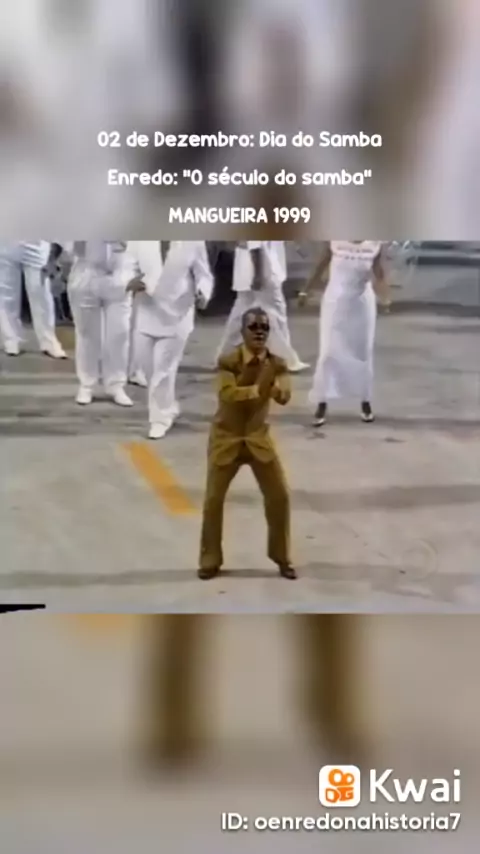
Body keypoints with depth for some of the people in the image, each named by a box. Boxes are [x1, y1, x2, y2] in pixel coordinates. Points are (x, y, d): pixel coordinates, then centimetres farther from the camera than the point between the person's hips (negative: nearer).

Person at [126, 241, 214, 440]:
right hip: (147, 314, 3)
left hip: (176, 316, -3)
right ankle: (168, 407, 35)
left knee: (164, 369, -1)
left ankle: (161, 418, 16)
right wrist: (131, 281, -17)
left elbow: (203, 274, 0)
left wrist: (202, 294, -21)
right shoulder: (140, 239, -2)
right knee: (147, 365, 12)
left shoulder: (193, 241, -6)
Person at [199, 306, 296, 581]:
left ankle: (282, 557, 19)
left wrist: (272, 385, -41)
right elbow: (228, 394, -30)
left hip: (258, 437, 3)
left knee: (279, 496, 1)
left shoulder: (276, 364, -6)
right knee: (214, 498, 2)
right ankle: (210, 560, 18)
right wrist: (257, 390, -41)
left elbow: (284, 396, -20)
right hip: (226, 437, -2)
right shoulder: (228, 362, -15)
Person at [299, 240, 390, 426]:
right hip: (335, 303, -1)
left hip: (362, 305, 1)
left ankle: (365, 402, 23)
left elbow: (379, 276, -5)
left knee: (363, 353, 9)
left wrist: (385, 298, -23)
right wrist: (306, 290, 6)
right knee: (328, 353, -2)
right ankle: (321, 404, 6)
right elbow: (321, 266, 1)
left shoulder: (374, 245, -9)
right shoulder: (335, 241, -10)